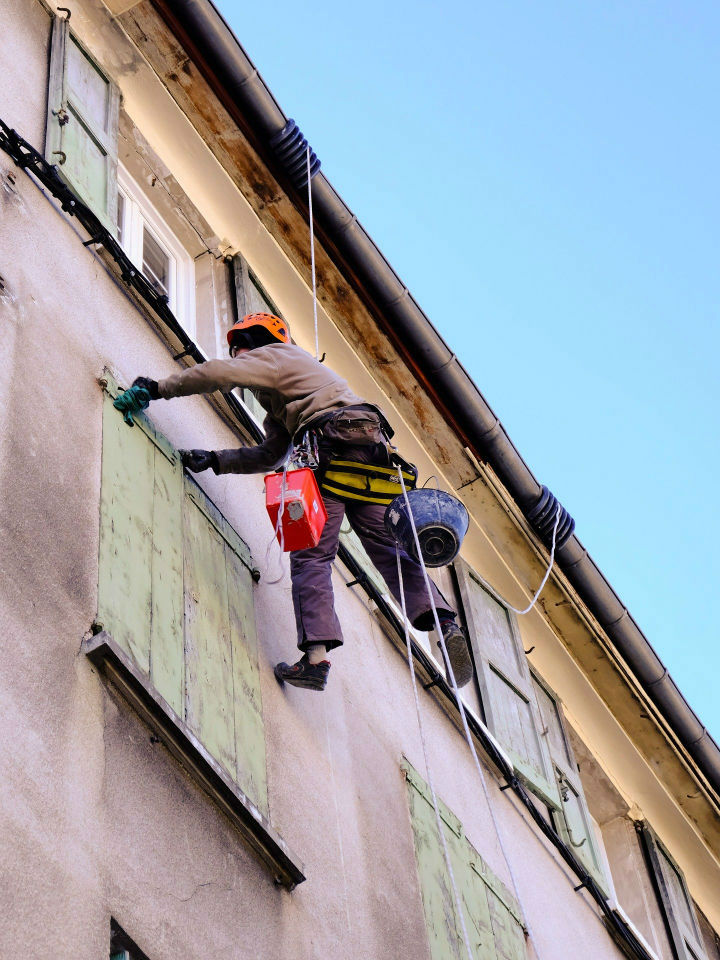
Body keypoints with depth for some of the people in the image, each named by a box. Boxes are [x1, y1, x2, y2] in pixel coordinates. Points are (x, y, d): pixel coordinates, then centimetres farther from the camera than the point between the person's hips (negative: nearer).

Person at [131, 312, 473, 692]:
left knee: (311, 554, -9)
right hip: (373, 449, 8)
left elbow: (217, 374, 0)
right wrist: (215, 460, 36)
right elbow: (270, 455, 40)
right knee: (388, 548, -1)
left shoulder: (274, 355, 15)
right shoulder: (279, 399, 41)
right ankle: (444, 623, -21)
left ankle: (317, 653, -21)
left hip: (334, 442, -8)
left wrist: (160, 387, 11)